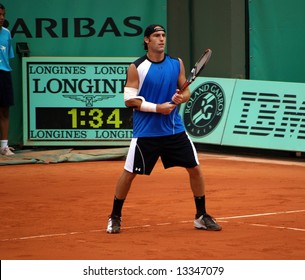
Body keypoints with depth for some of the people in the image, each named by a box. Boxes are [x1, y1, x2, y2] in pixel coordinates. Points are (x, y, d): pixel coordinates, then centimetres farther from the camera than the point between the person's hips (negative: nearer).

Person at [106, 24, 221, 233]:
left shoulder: (177, 63, 4)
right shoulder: (136, 68, -6)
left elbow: (186, 91, 10)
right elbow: (129, 99, -9)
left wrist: (181, 97, -14)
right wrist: (157, 108, -17)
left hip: (174, 130, 3)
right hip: (145, 132, -3)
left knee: (195, 168, 1)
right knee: (129, 173, 0)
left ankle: (201, 216, 15)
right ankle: (115, 217, 17)